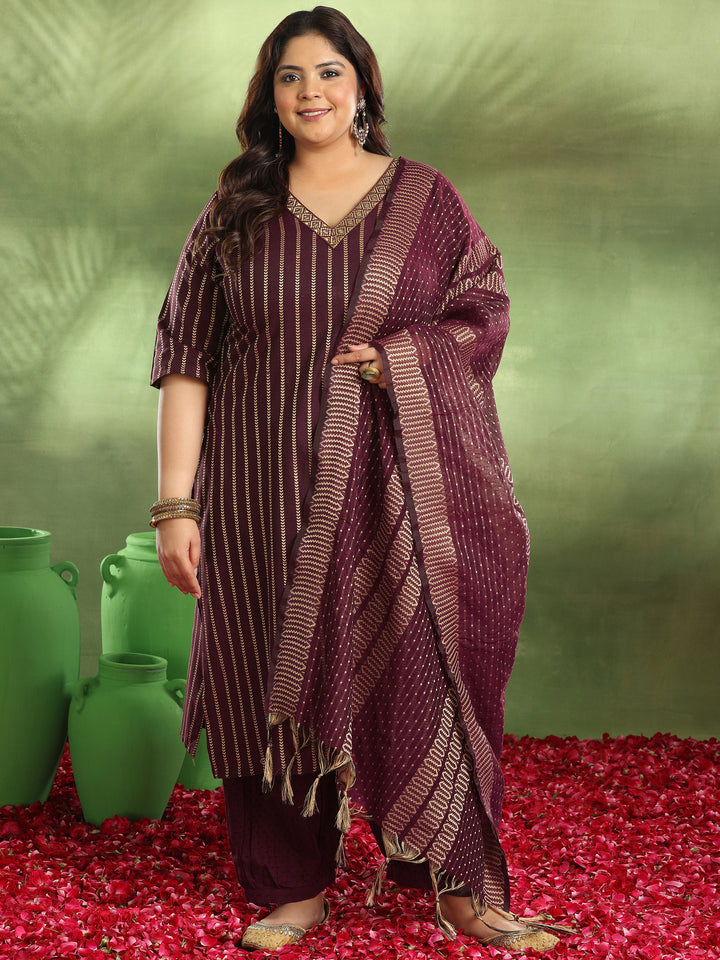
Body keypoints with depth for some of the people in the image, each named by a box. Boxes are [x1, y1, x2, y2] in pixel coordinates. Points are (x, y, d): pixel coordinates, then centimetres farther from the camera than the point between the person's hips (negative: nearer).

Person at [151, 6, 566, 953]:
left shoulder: (425, 199, 7)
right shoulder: (234, 213, 6)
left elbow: (484, 314, 4)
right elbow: (186, 359, 2)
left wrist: (389, 360, -13)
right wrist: (176, 503, -5)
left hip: (402, 485, 0)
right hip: (271, 495, 1)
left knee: (422, 669, -1)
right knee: (275, 678, 3)